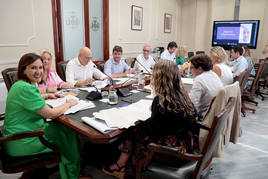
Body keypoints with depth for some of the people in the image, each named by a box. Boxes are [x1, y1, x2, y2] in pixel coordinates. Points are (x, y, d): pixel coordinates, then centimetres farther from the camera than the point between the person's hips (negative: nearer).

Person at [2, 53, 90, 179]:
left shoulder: (20, 84, 6)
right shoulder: (26, 89, -27)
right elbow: (51, 114, -25)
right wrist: (69, 104, -9)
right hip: (21, 143, -9)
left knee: (61, 126, 12)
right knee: (68, 132, 0)